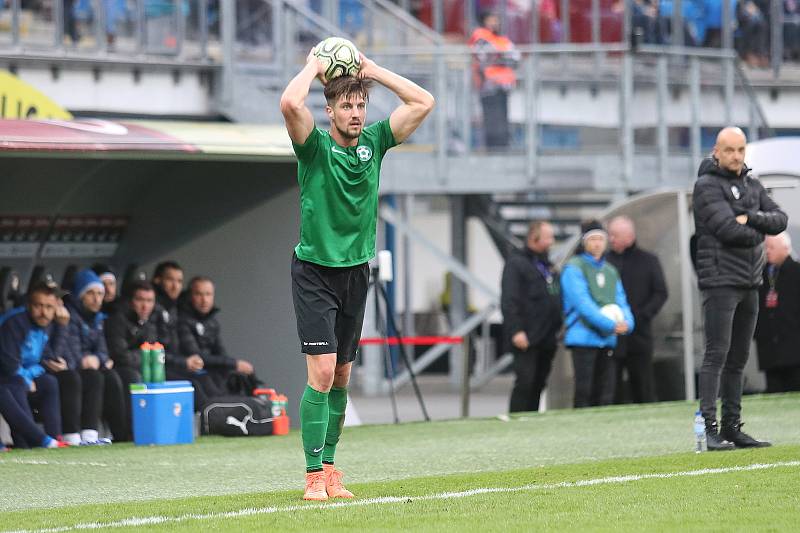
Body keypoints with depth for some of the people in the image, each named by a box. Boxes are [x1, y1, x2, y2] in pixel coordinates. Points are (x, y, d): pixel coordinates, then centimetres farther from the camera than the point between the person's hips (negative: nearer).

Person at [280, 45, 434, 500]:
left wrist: (373, 70, 2)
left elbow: (424, 102, 3)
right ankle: (315, 475, -12)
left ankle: (330, 468, 17)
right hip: (315, 271, -5)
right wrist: (314, 66, -11)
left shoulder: (375, 141, 4)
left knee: (342, 378, 9)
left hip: (357, 271, 5)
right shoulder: (315, 146, -9)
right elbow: (290, 103, -28)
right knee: (322, 372, -13)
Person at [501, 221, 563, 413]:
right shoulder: (517, 263, -5)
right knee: (525, 383, -11)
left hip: (547, 338, 8)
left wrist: (560, 326, 17)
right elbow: (509, 301, -12)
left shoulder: (548, 265, 19)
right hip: (527, 339, -8)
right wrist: (515, 331, -21)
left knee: (538, 384, 8)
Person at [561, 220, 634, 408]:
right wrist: (610, 325, -19)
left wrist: (626, 322, -9)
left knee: (605, 394, 4)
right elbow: (582, 303, -13)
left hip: (607, 339, 6)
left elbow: (621, 301, 14)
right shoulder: (574, 268, -3)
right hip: (583, 338, -6)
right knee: (584, 392, -9)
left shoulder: (610, 271, 18)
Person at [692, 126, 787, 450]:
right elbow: (728, 230, -18)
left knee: (738, 359, 8)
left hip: (750, 283, 7)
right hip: (721, 282, -7)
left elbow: (779, 220, 5)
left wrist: (749, 218, -12)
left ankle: (732, 428, 11)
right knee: (716, 355, -12)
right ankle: (709, 427, -15)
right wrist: (757, 232, -1)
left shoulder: (753, 186, 16)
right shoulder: (707, 186, -6)